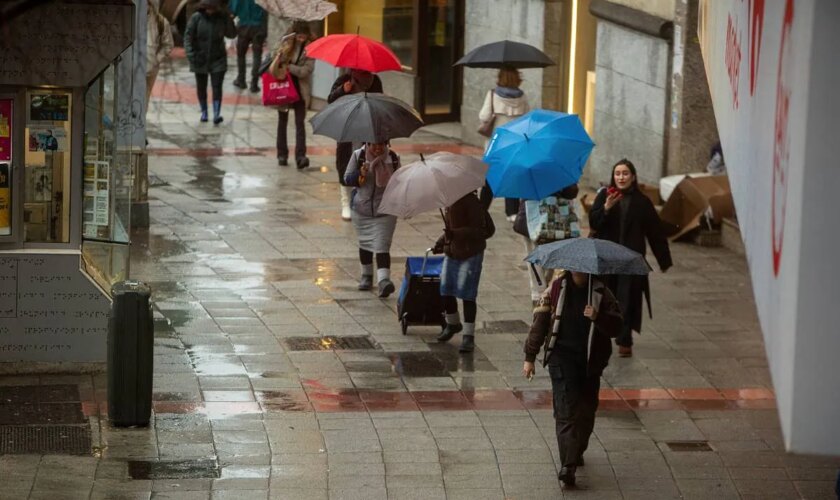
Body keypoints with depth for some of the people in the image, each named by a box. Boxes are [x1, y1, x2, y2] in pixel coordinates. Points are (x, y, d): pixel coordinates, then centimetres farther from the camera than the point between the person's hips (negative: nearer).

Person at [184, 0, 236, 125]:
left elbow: (232, 34, -2)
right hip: (200, 59, 0)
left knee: (217, 86, -11)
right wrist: (189, 52, -22)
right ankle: (204, 112, 29)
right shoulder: (197, 18, -8)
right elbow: (188, 35, -10)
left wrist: (229, 19, -16)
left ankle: (216, 114, -16)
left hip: (217, 59, 0)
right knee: (201, 86, 12)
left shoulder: (222, 18, -3)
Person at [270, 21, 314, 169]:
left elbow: (305, 71, -15)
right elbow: (274, 59, 4)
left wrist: (287, 67, -18)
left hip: (300, 90, -3)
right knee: (282, 121, 11)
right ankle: (282, 154, 22)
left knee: (300, 122, -8)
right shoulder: (285, 44, -2)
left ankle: (300, 156, -15)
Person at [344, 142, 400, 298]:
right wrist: (361, 173, -24)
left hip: (385, 212, -2)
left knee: (382, 246, -15)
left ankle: (383, 280, -27)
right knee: (364, 244, 17)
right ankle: (366, 275, 37)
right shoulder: (358, 156, -6)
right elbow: (347, 179, -5)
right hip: (362, 211, 2)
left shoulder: (393, 158, -4)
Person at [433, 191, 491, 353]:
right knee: (446, 291, 11)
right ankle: (452, 324, 36)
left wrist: (456, 234, -31)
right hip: (451, 253, 8)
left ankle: (468, 335, -2)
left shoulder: (471, 202, -19)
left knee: (467, 295, -8)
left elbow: (480, 231, -23)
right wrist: (440, 243, 11)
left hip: (470, 255, -8)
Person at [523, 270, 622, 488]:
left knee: (586, 411, 12)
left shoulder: (601, 293, 3)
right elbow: (539, 322, 4)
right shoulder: (556, 289, 1)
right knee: (566, 410, -13)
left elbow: (616, 327, -3)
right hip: (562, 357, -3)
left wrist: (598, 317, -24)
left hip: (591, 361, 3)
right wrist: (530, 357, 4)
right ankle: (568, 465, -19)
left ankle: (577, 452, 35)